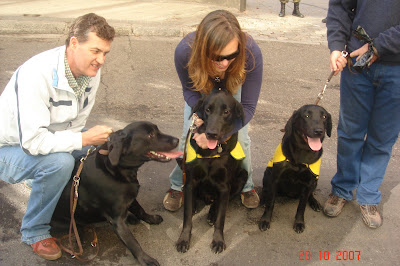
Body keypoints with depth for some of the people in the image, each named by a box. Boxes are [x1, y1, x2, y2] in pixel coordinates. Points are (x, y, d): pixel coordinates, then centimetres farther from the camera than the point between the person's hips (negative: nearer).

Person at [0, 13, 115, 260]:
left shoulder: (91, 71, -10)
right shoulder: (37, 74, -33)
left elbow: (76, 122, -2)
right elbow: (33, 141, -35)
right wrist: (84, 139, -32)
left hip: (51, 139, 7)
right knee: (59, 162, -34)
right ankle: (35, 232, -9)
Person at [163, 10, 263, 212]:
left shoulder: (251, 52, -43)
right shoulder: (184, 51, -41)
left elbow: (248, 106, -34)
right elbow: (189, 90, -19)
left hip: (233, 86, 0)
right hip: (201, 88, 1)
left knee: (241, 138, -5)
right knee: (189, 136, -4)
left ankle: (246, 186, 23)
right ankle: (177, 186, 20)